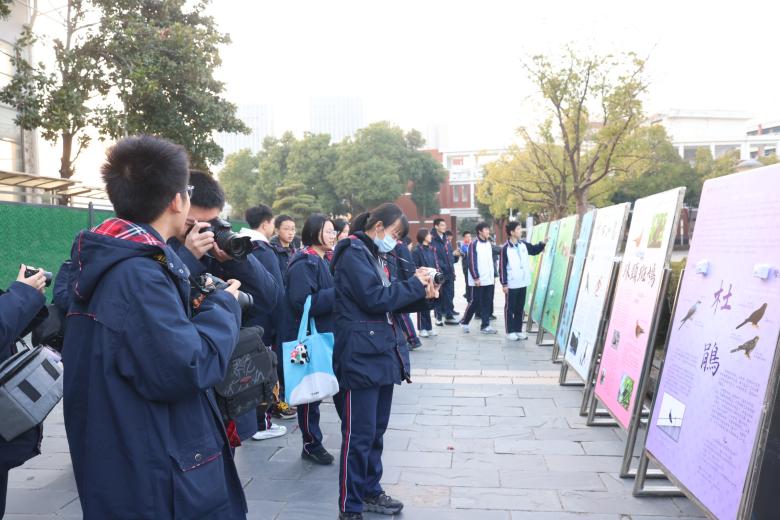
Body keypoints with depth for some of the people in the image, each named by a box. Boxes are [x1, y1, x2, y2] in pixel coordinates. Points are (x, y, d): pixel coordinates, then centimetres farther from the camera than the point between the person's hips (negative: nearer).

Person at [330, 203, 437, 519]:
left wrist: (421, 296, 3)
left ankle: (370, 492, 31)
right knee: (359, 435, -3)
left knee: (376, 431, 17)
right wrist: (415, 284, -10)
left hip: (381, 353, 10)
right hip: (361, 357, -10)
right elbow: (374, 298, -21)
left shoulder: (374, 255, 18)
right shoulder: (353, 253, -11)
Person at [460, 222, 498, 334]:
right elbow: (472, 262, -12)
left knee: (487, 303, 5)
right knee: (475, 302, -1)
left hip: (489, 280, 7)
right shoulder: (474, 244, -9)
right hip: (477, 280, -6)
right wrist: (476, 278, -15)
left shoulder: (489, 244, 13)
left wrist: (494, 275, 13)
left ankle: (485, 326, 10)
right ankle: (464, 322, 16)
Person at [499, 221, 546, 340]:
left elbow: (534, 250, 22)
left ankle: (518, 330, 22)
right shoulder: (505, 248, -13)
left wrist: (542, 243, 3)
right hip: (512, 284, -6)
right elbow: (502, 267, -12)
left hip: (523, 282, 6)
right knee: (510, 308, 4)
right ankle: (510, 331, 12)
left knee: (520, 308, 13)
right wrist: (504, 284, -14)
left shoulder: (523, 244, 5)